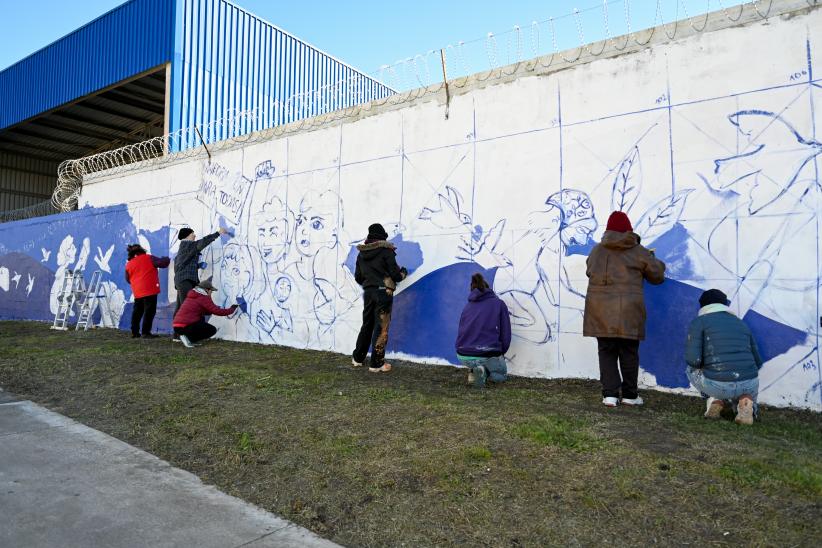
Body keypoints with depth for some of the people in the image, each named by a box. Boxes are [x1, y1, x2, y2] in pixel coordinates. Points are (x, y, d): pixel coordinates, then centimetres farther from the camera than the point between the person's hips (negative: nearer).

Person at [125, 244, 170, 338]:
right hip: (150, 290, -5)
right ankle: (146, 332, -6)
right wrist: (166, 259, 17)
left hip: (137, 292, 5)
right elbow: (162, 263, -4)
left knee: (137, 312, 15)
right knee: (149, 311, -3)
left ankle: (134, 332, 18)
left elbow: (128, 279, 19)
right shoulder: (148, 258, -3)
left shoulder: (128, 264, 11)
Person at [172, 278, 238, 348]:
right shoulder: (204, 298, -8)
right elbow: (217, 311, -12)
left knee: (201, 318, 30)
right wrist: (231, 309, 3)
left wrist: (218, 308, 17)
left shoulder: (191, 296, 20)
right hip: (185, 327, -9)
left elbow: (205, 311, 27)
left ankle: (186, 336, 10)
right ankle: (188, 338, -7)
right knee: (212, 330, 6)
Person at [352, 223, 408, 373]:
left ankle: (358, 358, 26)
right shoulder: (386, 251, -8)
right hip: (383, 292, -5)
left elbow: (358, 277, 14)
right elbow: (395, 275, -9)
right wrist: (403, 273, 13)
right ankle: (376, 364, 3)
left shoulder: (361, 253, 9)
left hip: (368, 292, 6)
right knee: (381, 328, 1)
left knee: (367, 325, 18)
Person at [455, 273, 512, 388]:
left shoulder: (467, 307, 15)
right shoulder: (499, 304, 5)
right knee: (502, 375, 27)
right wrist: (501, 353, 20)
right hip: (488, 356, -4)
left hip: (463, 357, 4)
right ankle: (484, 371, -6)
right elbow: (506, 335, 2)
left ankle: (475, 370, 7)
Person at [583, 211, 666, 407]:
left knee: (607, 352, 8)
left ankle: (610, 394, 5)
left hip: (601, 311, 2)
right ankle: (630, 395, 17)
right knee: (629, 353, 9)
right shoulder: (638, 252, 2)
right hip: (627, 311, -1)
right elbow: (657, 276, 12)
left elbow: (589, 272, 18)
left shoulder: (597, 250, 8)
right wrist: (652, 259, 31)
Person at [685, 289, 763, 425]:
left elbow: (693, 359, -8)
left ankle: (715, 400, 7)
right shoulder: (741, 323, 20)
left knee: (691, 369, 29)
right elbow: (757, 362, 22)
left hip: (717, 385, -3)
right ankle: (746, 402, 6)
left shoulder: (698, 322, 4)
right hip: (749, 384, 4)